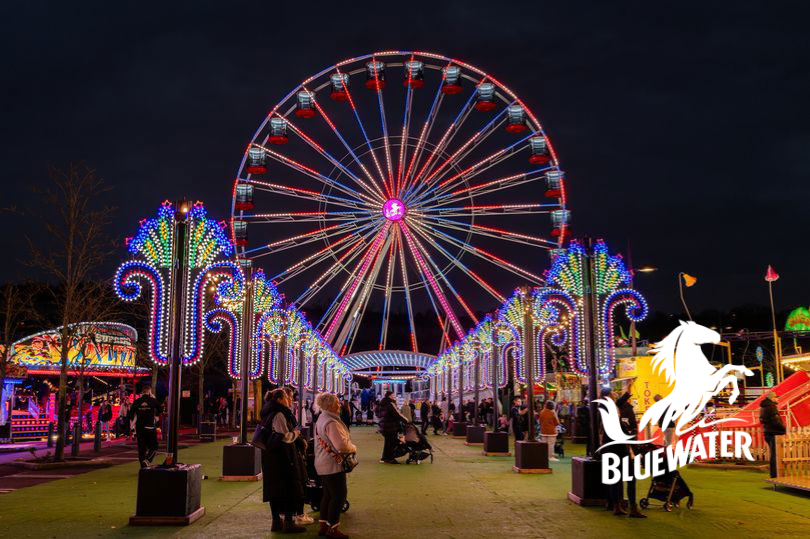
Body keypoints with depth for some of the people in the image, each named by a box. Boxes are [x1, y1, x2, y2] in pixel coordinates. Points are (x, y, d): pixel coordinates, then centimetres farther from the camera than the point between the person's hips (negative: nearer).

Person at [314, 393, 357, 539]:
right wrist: (353, 448, -8)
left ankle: (324, 526, 22)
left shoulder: (321, 419, 11)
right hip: (333, 464, -10)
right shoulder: (331, 423, -22)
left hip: (323, 464, 10)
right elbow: (341, 445, -26)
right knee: (339, 496, -2)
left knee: (328, 495, 16)